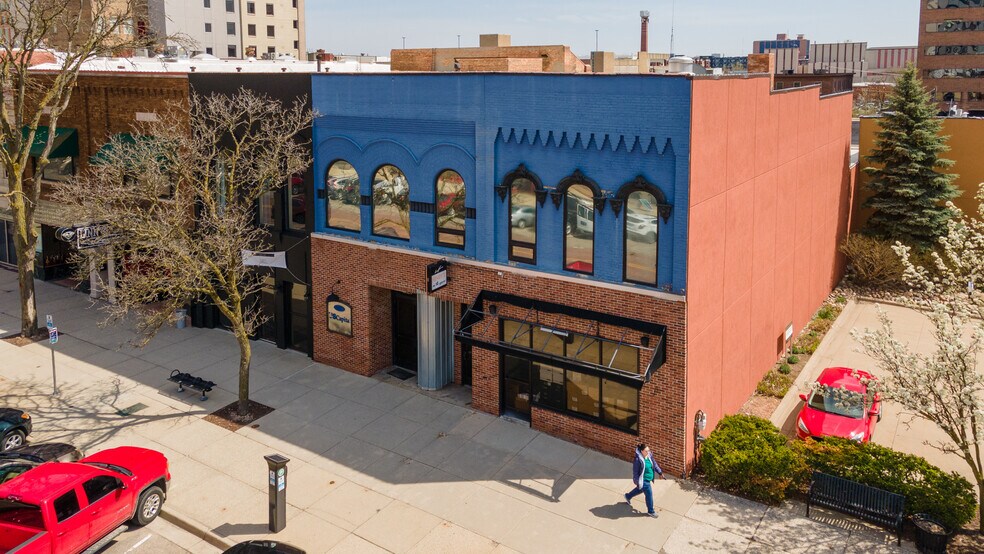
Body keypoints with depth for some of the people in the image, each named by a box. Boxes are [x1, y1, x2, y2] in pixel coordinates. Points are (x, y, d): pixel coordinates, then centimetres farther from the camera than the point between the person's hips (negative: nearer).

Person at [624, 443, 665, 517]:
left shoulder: (649, 456, -7)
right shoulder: (638, 460, -29)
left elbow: (654, 464, 9)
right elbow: (635, 472, -21)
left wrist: (660, 473, 9)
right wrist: (637, 482, -19)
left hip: (648, 479, 9)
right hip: (643, 480, -8)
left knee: (640, 490, 29)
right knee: (649, 494, 3)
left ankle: (628, 496, 55)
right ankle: (650, 511, 25)